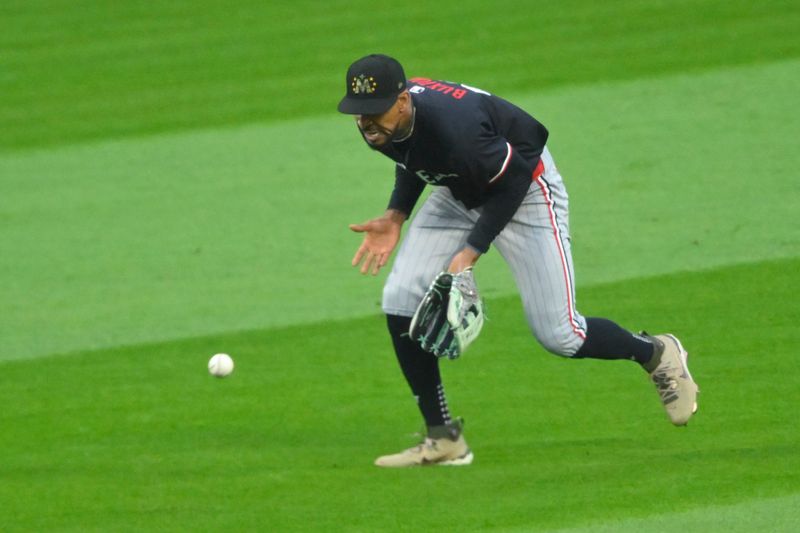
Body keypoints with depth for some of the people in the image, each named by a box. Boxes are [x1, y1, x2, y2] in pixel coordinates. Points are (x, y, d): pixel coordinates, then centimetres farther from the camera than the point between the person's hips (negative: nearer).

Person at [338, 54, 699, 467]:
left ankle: (657, 355, 22)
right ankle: (442, 439, 0)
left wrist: (472, 249, -27)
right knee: (401, 301, -9)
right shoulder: (383, 126, -18)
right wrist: (396, 216, -7)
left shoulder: (453, 125, -40)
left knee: (558, 334, -8)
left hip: (526, 188, -7)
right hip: (459, 194, 7)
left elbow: (513, 179, -25)